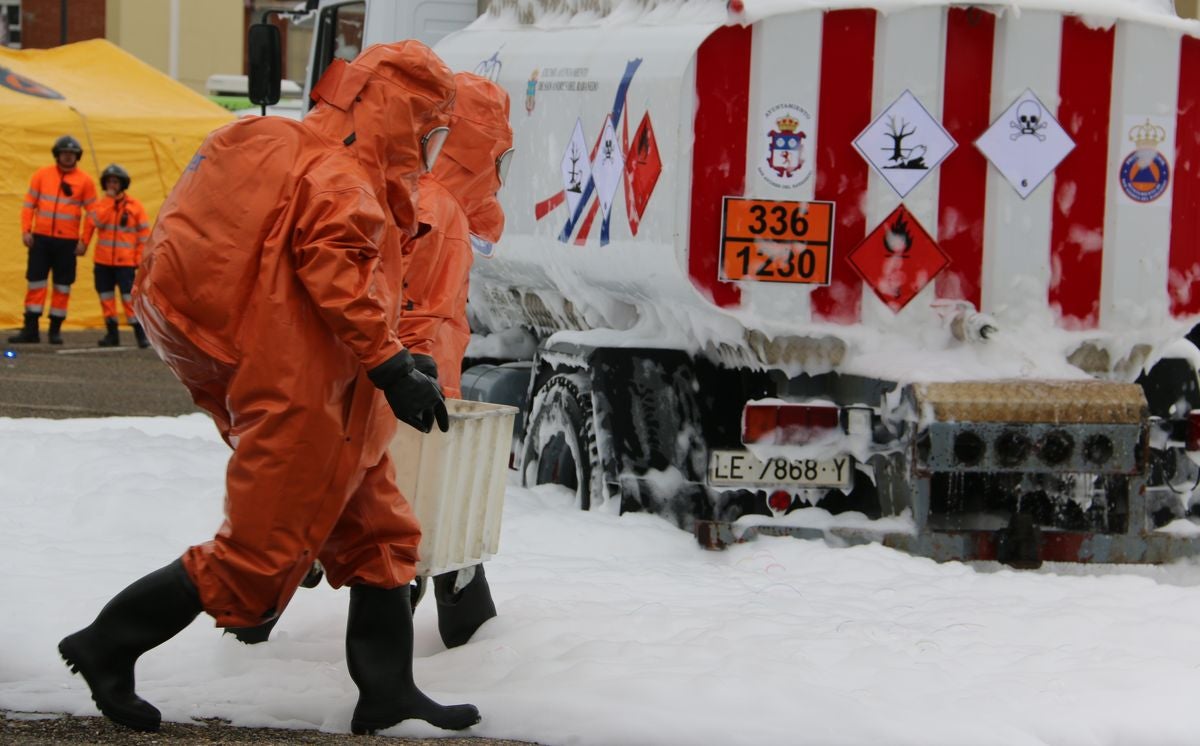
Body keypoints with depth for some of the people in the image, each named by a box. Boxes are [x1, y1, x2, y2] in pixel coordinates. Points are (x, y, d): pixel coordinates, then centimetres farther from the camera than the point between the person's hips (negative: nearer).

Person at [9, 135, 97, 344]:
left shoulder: (84, 180, 1)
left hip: (68, 241, -1)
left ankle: (55, 329, 12)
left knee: (63, 286, 3)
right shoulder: (42, 174, 4)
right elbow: (29, 203, 6)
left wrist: (84, 241, -3)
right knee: (35, 281, 0)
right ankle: (31, 329, 4)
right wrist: (25, 230, -3)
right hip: (40, 238, 1)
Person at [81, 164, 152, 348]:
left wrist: (140, 258, -1)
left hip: (125, 261, -3)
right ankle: (112, 333, 15)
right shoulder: (100, 204, 7)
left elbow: (144, 234, 3)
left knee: (129, 297, -10)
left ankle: (140, 333, -4)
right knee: (106, 296, 5)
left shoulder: (134, 206, 2)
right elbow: (97, 222, -13)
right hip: (103, 261, 3)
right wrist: (109, 200, -12)